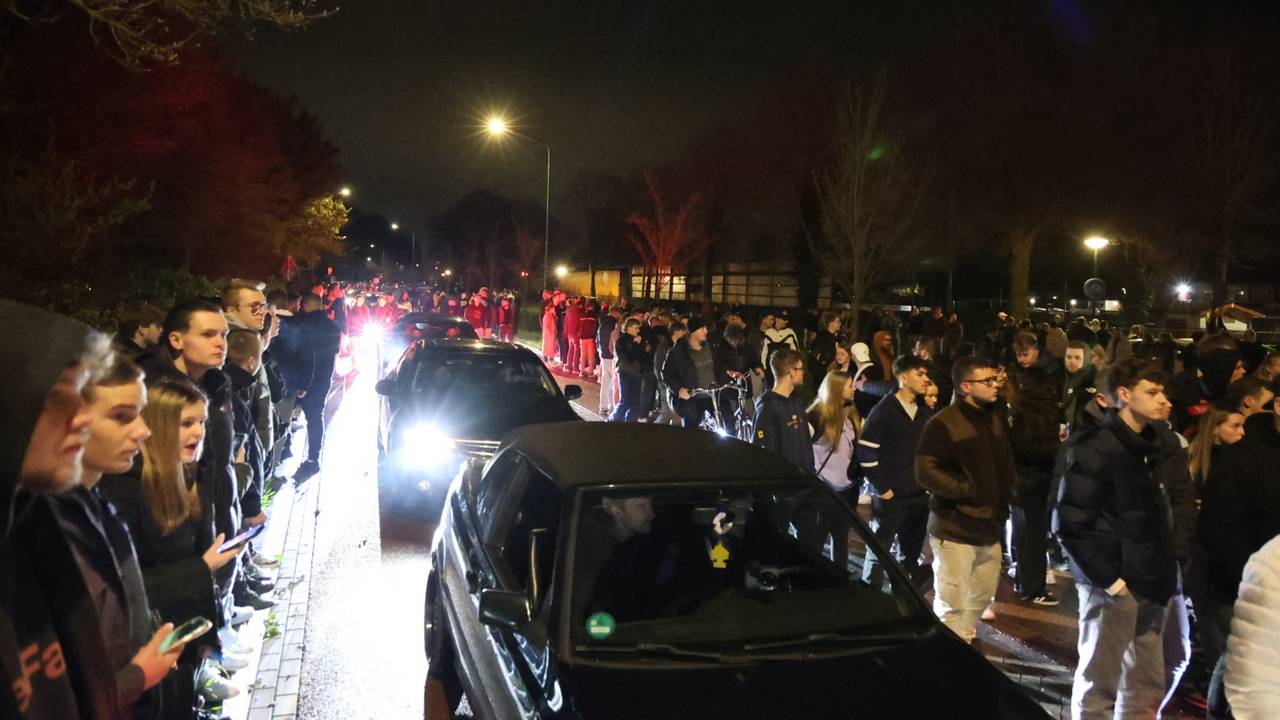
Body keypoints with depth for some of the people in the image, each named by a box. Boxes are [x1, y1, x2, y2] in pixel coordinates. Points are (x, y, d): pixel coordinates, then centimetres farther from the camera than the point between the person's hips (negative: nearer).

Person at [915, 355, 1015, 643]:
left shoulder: (998, 419, 10)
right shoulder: (943, 423, -14)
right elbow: (926, 471, -20)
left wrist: (1002, 504, 10)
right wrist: (966, 489, -21)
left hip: (990, 526, 8)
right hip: (955, 529, -8)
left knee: (982, 595, 19)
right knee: (952, 602, -4)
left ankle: (966, 643, 38)